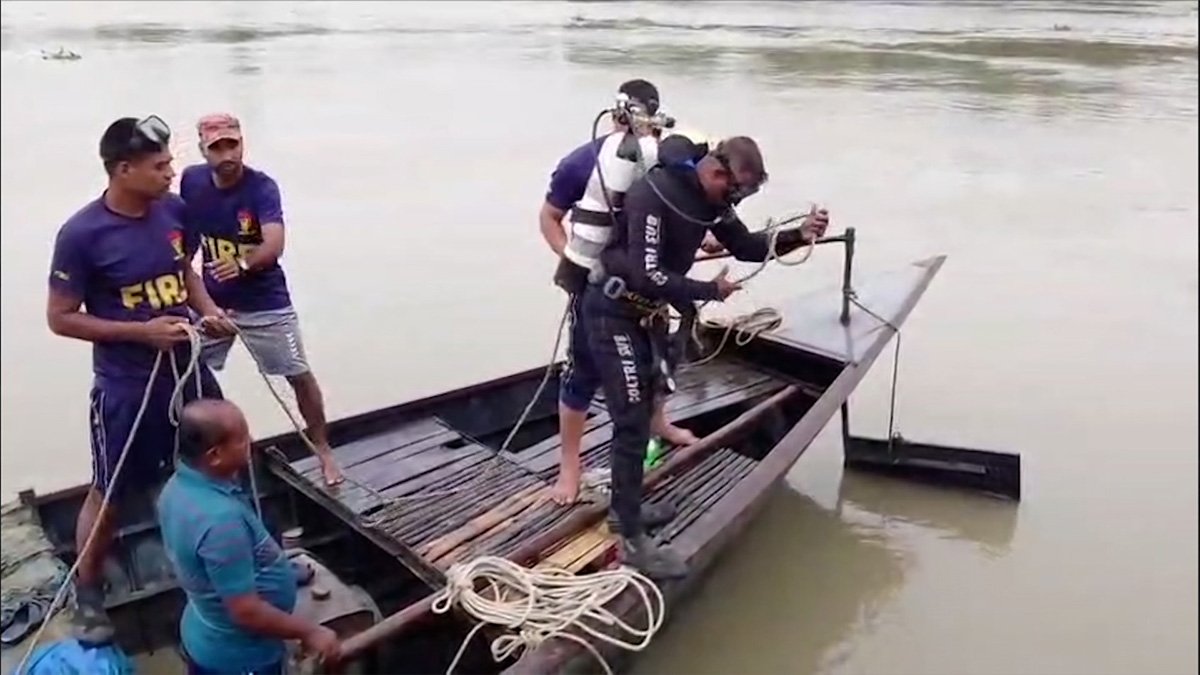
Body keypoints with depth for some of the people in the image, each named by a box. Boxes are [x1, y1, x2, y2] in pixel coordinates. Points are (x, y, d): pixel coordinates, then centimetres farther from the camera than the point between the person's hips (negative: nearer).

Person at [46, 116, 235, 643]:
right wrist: (142, 330, -20)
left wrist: (207, 310, -4)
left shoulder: (174, 211, -4)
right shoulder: (82, 234, -18)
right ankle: (87, 595, 31)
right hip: (126, 386, -5)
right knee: (108, 494, 9)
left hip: (187, 368, 5)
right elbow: (60, 318, -12)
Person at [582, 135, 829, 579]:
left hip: (649, 312, 9)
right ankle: (633, 540, 0)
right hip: (614, 313, -9)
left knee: (640, 413, 18)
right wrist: (709, 291, -21)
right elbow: (645, 275, -32)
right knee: (632, 422, -9)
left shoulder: (711, 196, 0)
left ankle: (624, 505, 36)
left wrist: (799, 236, -5)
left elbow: (744, 245, 10)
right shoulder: (654, 194, -27)